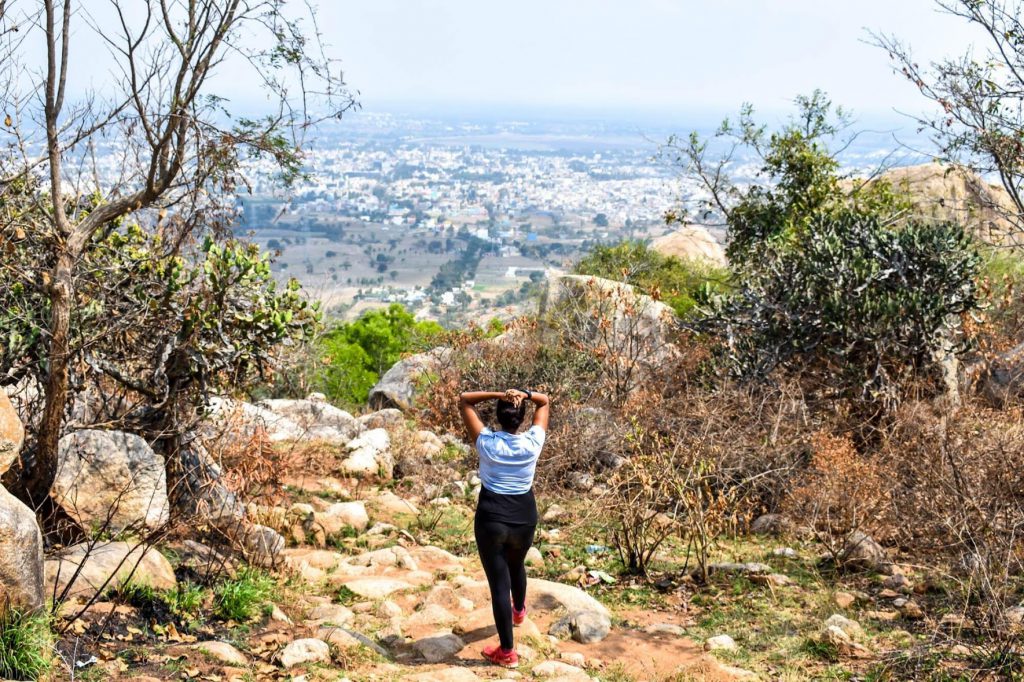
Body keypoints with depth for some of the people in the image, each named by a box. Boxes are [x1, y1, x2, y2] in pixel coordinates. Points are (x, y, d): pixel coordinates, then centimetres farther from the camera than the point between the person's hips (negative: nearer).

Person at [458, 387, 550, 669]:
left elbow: (463, 400, -6)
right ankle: (519, 610, 60)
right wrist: (525, 395, -14)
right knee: (517, 566, 31)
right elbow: (544, 402, 5)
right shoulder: (532, 443, -10)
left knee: (499, 582, 2)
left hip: (491, 520, -3)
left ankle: (507, 651, 9)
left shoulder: (487, 442, -15)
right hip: (524, 518, 3)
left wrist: (497, 395, -17)